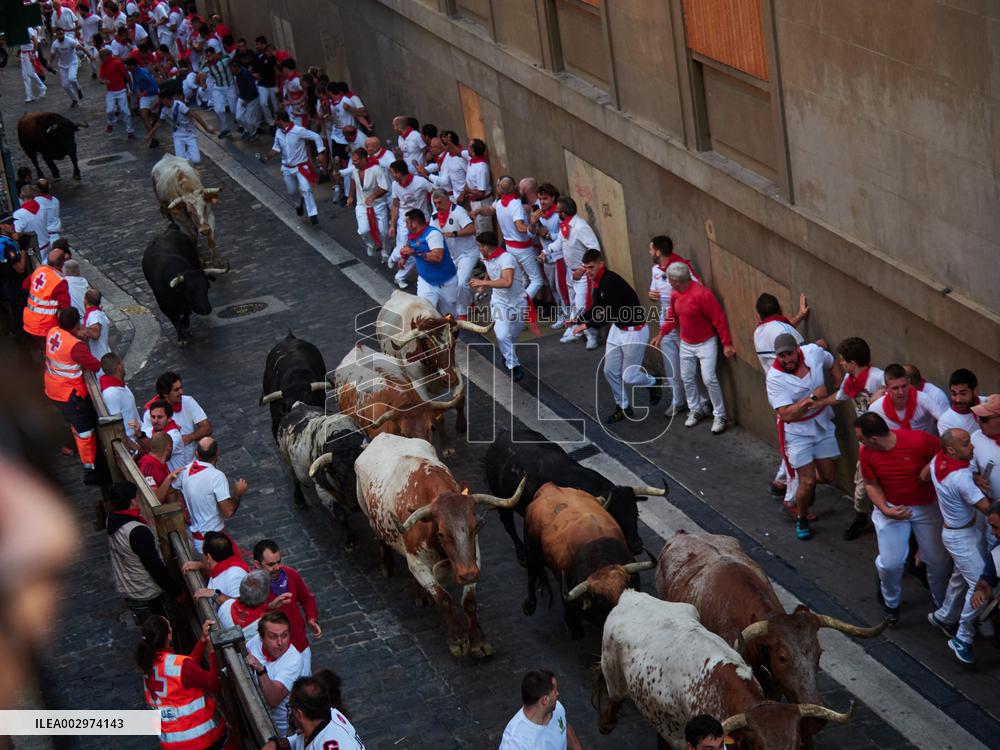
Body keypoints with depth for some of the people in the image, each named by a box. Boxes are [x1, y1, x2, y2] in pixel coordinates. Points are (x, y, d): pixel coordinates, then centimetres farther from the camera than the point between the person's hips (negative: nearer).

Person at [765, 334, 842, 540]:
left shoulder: (813, 352, -13)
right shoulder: (775, 378, -25)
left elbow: (832, 362, 12)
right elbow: (786, 414, -28)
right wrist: (812, 398, -32)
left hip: (822, 424, 4)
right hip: (797, 431, -4)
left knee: (827, 476, 10)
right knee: (807, 482, -5)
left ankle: (808, 484, 45)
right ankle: (801, 519, 21)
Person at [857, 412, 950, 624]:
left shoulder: (919, 441, -28)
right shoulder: (867, 453, -16)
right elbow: (871, 484, -3)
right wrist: (885, 509, -17)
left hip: (927, 508, -1)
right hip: (891, 508, 1)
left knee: (938, 560, 6)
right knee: (890, 563, -5)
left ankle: (942, 604, 34)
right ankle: (891, 603, 27)